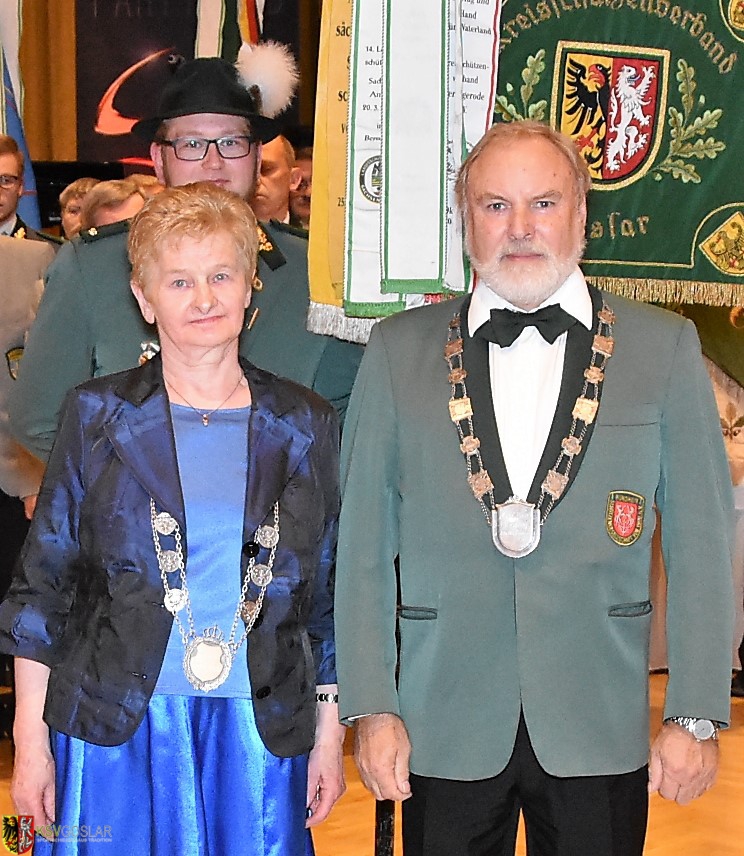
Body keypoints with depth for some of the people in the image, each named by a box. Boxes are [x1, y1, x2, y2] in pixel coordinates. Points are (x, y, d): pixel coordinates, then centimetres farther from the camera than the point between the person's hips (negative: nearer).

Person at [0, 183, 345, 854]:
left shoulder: (307, 427, 4)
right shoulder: (98, 416, 0)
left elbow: (327, 596, 8)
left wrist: (330, 737, 6)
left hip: (260, 735, 1)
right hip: (114, 731, -1)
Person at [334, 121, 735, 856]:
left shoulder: (664, 347, 2)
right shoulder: (399, 349, 3)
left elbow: (699, 543, 1)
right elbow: (361, 540, 3)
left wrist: (696, 715, -3)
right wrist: (371, 706, -2)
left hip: (600, 731, 0)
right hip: (444, 728, 1)